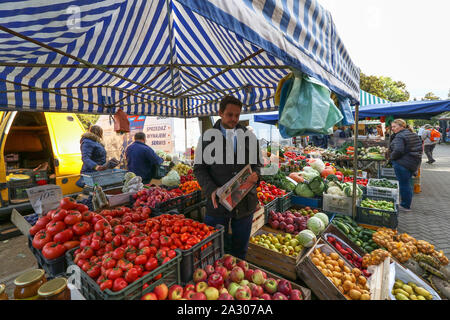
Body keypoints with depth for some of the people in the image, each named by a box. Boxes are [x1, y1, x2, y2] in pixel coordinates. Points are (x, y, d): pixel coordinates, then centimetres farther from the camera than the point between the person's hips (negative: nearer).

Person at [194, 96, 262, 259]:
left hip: (245, 203, 2)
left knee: (240, 249, 20)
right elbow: (199, 168, -1)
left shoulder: (249, 136, 6)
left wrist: (255, 175, -12)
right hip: (217, 203, -2)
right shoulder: (207, 137, -1)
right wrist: (211, 190, -17)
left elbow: (257, 163, 12)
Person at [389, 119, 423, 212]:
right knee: (407, 183, 19)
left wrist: (391, 157, -9)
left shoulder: (400, 136, -16)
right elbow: (419, 148, 17)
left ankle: (405, 206, 9)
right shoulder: (413, 134, 14)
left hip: (403, 163, -10)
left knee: (404, 184, 0)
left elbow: (398, 151, -27)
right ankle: (407, 204, 30)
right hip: (414, 163, 10)